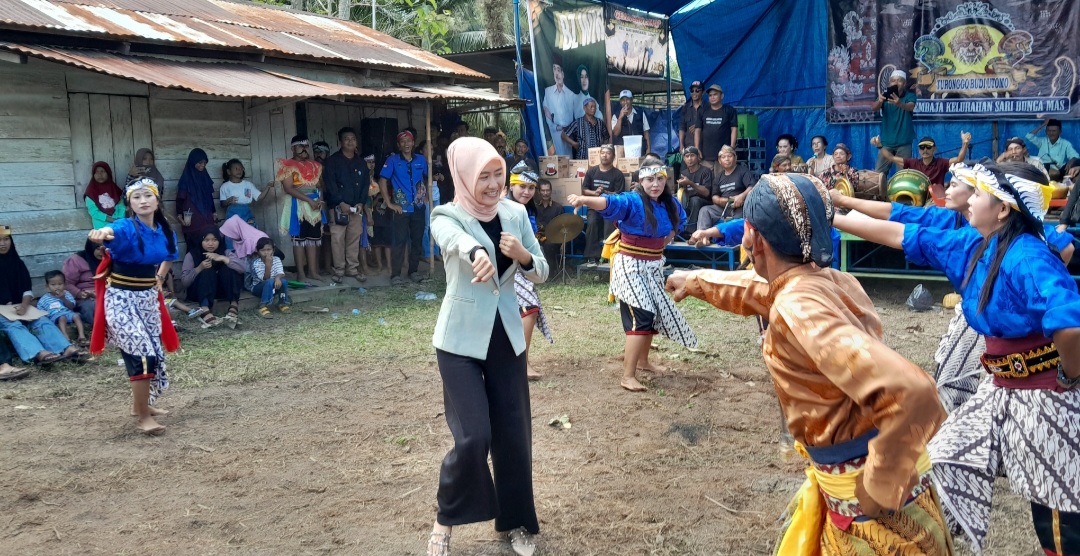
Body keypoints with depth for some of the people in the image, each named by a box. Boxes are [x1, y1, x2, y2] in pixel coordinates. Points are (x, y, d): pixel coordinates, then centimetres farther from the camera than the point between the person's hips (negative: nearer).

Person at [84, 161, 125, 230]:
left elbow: (121, 207, 3)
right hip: (102, 227, -3)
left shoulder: (114, 188, 10)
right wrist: (113, 220, -14)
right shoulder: (91, 191, 0)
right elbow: (94, 212, -7)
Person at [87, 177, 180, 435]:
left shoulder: (165, 232, -1)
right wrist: (100, 234, -68)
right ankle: (144, 417, -5)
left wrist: (159, 279, 9)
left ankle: (140, 404, 35)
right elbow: (111, 232, -46)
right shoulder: (125, 228, -20)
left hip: (148, 297, 7)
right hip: (121, 298, -7)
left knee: (154, 352, 14)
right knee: (142, 355, -15)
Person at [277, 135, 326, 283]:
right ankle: (300, 273, -1)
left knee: (314, 238, 6)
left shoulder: (315, 166, 15)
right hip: (298, 205, -6)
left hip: (315, 205, 6)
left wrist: (319, 199, -5)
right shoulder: (288, 166, -4)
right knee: (299, 238, -3)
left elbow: (320, 185, 16)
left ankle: (312, 271, 12)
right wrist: (308, 200, -18)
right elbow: (288, 188, -13)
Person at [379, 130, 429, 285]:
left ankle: (414, 271, 21)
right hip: (401, 208, -4)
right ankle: (395, 274, -1)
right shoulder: (392, 160, -3)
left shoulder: (421, 160, 7)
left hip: (419, 207, 4)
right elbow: (382, 181, -6)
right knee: (399, 241, -6)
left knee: (417, 240, 9)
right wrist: (389, 203, -9)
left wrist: (426, 195, 11)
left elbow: (427, 178, 21)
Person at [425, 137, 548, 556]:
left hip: (506, 337, 4)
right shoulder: (447, 216, -11)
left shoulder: (515, 213, 2)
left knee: (513, 434, 8)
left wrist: (523, 255, -16)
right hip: (460, 340, -4)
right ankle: (446, 518, 17)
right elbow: (457, 241, -37)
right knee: (473, 437, -9)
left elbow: (540, 274, 7)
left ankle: (516, 521, 28)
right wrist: (479, 253, -61)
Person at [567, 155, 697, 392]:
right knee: (641, 317, -15)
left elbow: (678, 222, 23)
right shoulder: (633, 201, -20)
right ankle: (627, 376, -12)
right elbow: (610, 202, -41)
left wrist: (661, 243, 8)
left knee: (654, 313, 17)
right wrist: (585, 199, -61)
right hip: (630, 266, -7)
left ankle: (643, 361, 40)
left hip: (654, 265, 7)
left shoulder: (670, 204, 0)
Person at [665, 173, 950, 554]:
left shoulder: (799, 309, -28)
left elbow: (912, 392, -38)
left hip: (861, 485, -8)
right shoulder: (821, 280, -1)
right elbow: (755, 288, 23)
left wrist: (882, 487, -26)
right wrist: (696, 281, 38)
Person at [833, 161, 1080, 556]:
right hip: (1004, 389, 9)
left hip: (1044, 395, -9)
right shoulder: (970, 245, 0)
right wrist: (829, 218, 4)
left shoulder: (1028, 259, -26)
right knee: (949, 457, 15)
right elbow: (898, 235, 5)